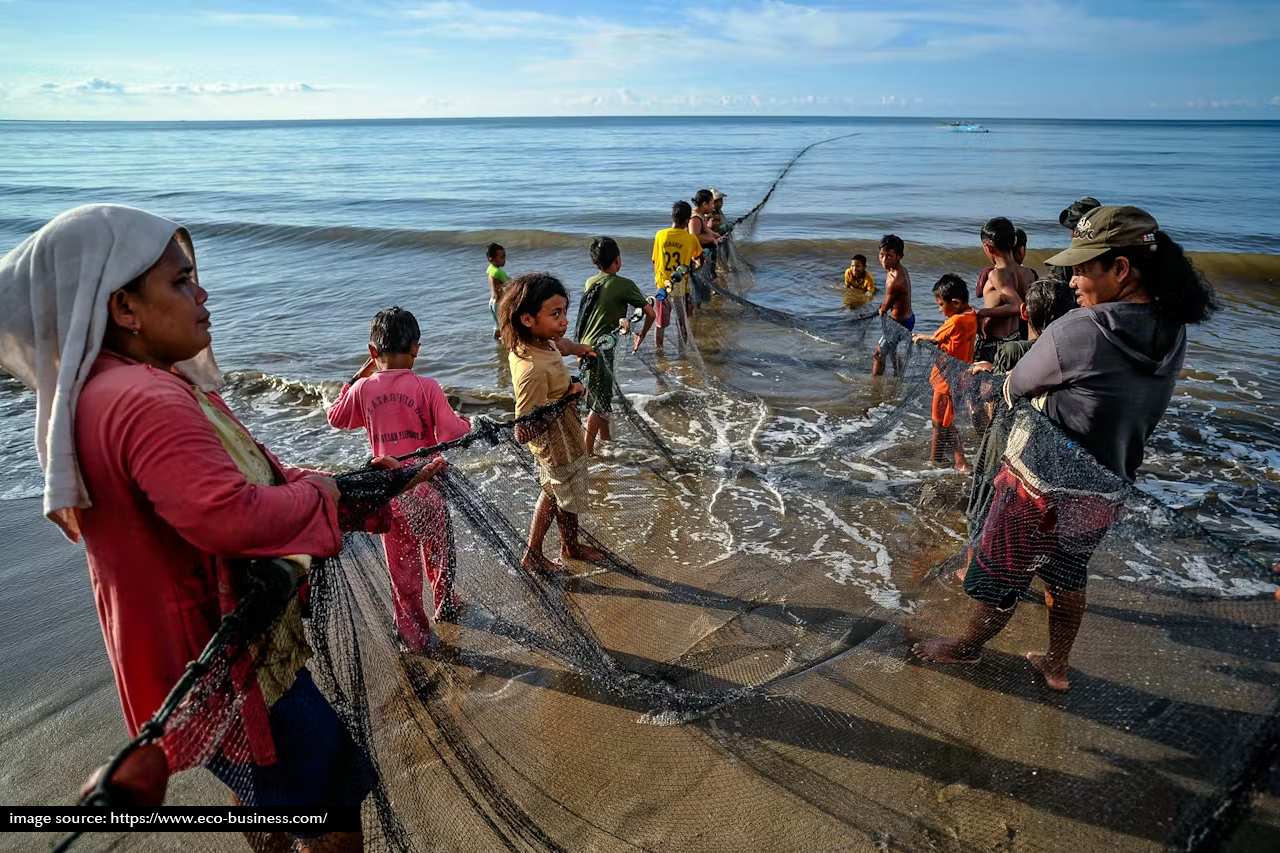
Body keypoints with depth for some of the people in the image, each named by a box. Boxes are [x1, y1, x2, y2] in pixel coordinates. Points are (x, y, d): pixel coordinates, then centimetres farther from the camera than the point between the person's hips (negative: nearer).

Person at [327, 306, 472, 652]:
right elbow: (453, 434, -18)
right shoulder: (426, 387, -15)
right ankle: (445, 605, 44)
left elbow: (337, 418, 13)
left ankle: (414, 635, 20)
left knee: (402, 564, 12)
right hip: (427, 486, -1)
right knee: (437, 551, 23)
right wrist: (463, 421, 3)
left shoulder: (363, 389, -7)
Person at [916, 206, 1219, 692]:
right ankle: (1056, 668, 45)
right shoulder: (1173, 336, -3)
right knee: (1068, 578, 27)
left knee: (997, 577, 16)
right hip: (1105, 496, 8)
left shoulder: (1080, 330, -26)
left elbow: (1015, 389, -13)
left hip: (1044, 491, -7)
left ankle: (968, 646, 39)